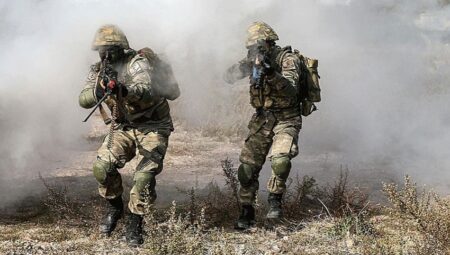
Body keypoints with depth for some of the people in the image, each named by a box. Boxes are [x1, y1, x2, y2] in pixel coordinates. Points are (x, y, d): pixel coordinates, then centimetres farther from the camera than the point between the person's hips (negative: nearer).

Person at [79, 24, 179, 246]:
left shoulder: (136, 63, -18)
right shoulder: (98, 71, 0)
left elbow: (149, 92, -36)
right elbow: (84, 100, -12)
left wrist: (124, 90, -54)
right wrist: (99, 91, -33)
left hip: (152, 126, -5)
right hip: (122, 127, 5)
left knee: (145, 175, -17)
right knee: (102, 166, -11)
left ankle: (134, 224, 0)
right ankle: (114, 207, 15)